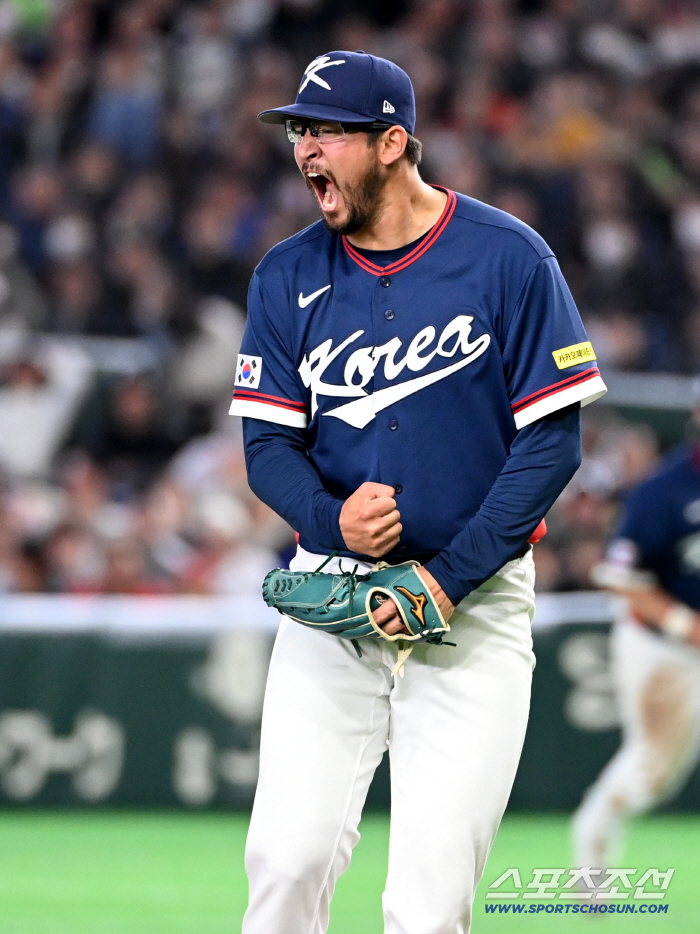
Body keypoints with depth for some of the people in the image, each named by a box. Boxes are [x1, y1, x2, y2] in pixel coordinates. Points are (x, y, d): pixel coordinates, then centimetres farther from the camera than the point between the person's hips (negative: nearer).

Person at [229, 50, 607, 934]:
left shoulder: (508, 258, -6)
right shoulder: (288, 277, 4)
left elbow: (552, 440, -7)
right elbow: (268, 446, 5)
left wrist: (449, 577, -15)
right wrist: (332, 522, -18)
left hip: (474, 602, -3)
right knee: (287, 860, -8)